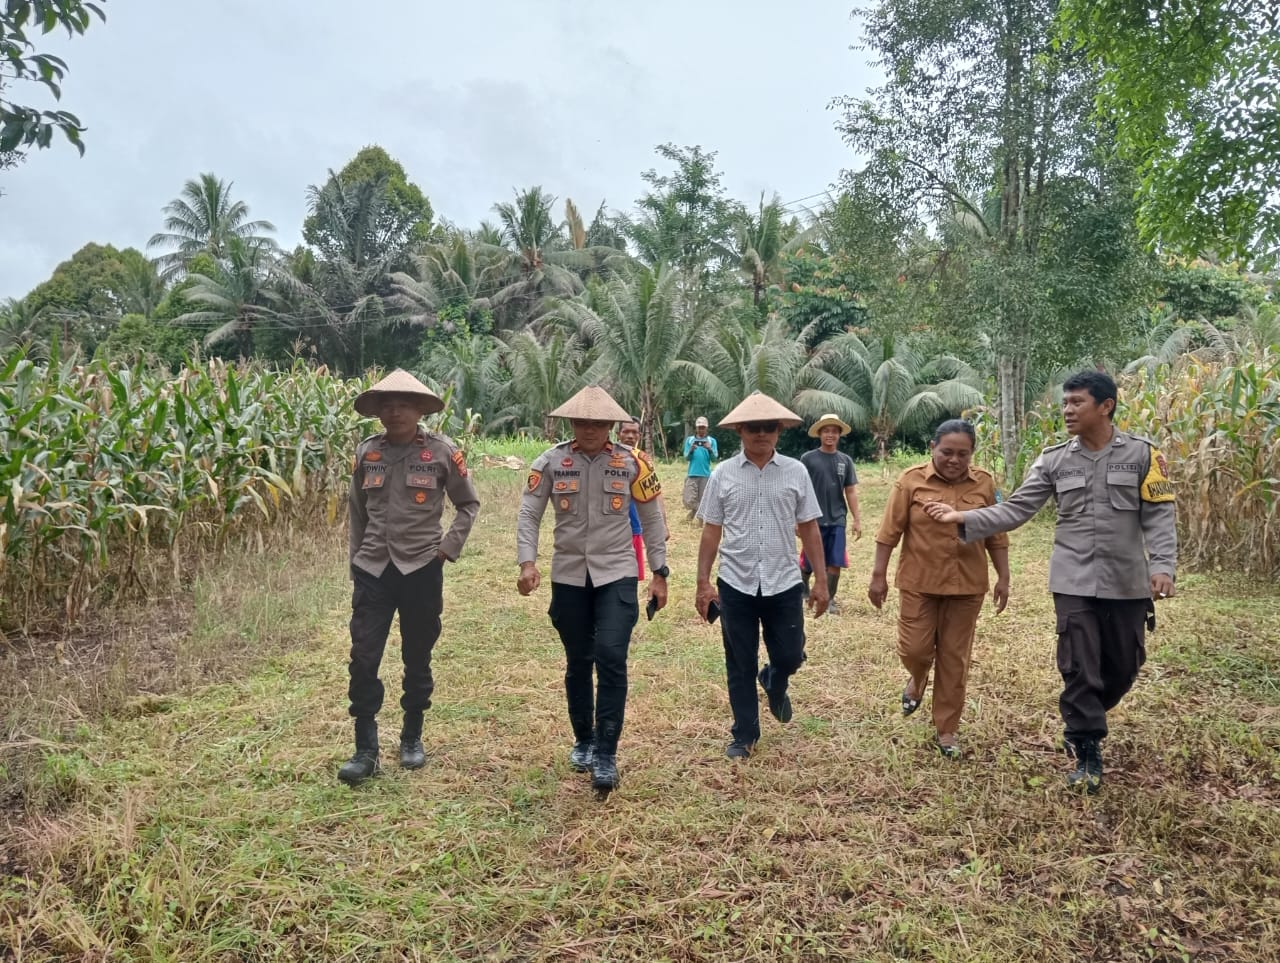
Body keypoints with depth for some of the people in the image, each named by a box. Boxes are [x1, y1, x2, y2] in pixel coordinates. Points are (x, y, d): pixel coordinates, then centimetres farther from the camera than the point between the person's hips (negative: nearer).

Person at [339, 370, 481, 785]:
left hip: (422, 568, -2)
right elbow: (356, 507, 16)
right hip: (372, 569, 2)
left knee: (417, 658, 11)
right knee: (363, 659, -2)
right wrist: (356, 551, 12)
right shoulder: (366, 452, 3)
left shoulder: (441, 451, -5)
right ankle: (366, 750, 10)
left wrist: (449, 545, -5)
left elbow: (469, 504, 5)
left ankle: (412, 739, 28)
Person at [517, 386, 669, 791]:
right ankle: (583, 740, 32)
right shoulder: (551, 462, -4)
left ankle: (606, 753, -1)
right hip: (569, 576, 2)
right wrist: (527, 563, -18)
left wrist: (659, 573, 1)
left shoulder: (631, 463, -4)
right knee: (578, 662, 12)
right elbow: (529, 514, -4)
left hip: (617, 574, -1)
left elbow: (651, 519, 2)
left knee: (611, 657, -13)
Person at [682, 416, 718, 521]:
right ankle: (695, 510, 29)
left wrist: (710, 449, -19)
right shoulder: (689, 440, 7)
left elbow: (714, 458, 0)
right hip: (692, 474, 1)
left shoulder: (711, 441, 4)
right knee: (689, 501, -3)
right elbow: (686, 458, 4)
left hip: (706, 475, -1)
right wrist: (690, 451, -16)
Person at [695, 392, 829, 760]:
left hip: (783, 584, 1)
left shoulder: (795, 472, 0)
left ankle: (774, 684, 44)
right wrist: (703, 583, -1)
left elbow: (809, 529, 4)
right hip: (735, 585, 0)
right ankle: (744, 735, 27)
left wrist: (821, 581, 2)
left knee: (789, 657, 8)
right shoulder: (723, 475, -1)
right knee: (740, 667, 9)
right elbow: (711, 532, 2)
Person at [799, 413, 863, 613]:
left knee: (835, 563, 1)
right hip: (814, 520, -2)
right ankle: (802, 588, 36)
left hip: (837, 520, 2)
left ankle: (829, 599, 15)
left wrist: (857, 519, 4)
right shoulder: (808, 458, -4)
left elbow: (851, 491, 7)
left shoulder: (845, 460, 5)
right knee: (809, 561, 8)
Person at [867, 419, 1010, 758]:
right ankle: (917, 679, 39)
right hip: (918, 582, -1)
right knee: (914, 648, 2)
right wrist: (878, 576, -5)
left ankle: (946, 730, 21)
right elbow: (890, 532, -5)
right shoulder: (911, 480, -6)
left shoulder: (984, 483, 0)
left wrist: (1003, 578, 5)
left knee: (955, 658, 8)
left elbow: (996, 536, 7)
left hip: (966, 585, 2)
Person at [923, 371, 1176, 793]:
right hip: (1074, 583, 0)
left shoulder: (1141, 453, -3)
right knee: (1079, 669, 0)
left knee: (1123, 665, 12)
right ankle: (1087, 753, 15)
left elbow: (1158, 516, -3)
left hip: (1127, 583, 0)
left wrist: (1162, 566, -17)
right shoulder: (1054, 459, 1)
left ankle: (1084, 722, 40)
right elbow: (1015, 509, -2)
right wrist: (963, 518, -14)